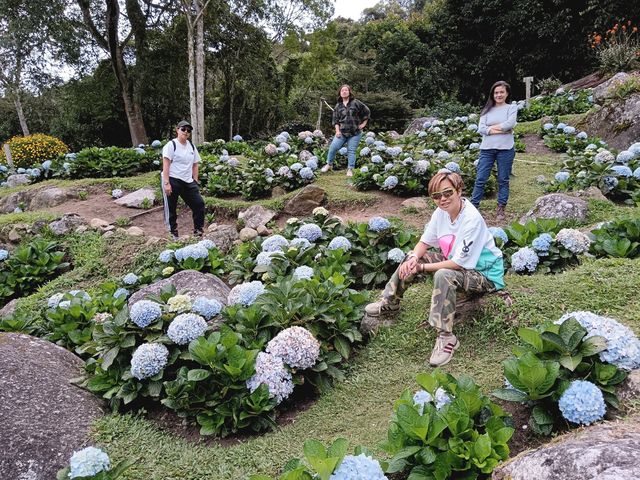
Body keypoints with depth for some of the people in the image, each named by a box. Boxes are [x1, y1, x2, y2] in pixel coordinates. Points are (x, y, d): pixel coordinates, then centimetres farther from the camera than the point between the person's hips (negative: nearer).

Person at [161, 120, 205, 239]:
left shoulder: (191, 146, 14)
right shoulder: (171, 145, -5)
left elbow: (195, 165, 17)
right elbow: (166, 165, -11)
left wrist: (195, 182, 8)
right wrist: (166, 183, -19)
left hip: (188, 182, 6)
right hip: (172, 181, -6)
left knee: (199, 204, 0)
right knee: (171, 209, 1)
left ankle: (198, 232, 11)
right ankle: (173, 234, 12)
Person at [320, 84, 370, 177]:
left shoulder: (356, 103, 0)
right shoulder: (338, 106, 9)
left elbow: (367, 111, 6)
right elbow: (335, 119, 9)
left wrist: (364, 123, 3)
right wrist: (337, 130, -2)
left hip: (355, 133, -2)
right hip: (342, 132, 2)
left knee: (351, 150, -2)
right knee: (333, 147, -7)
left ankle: (350, 169, 7)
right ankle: (329, 164, 12)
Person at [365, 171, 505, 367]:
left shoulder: (472, 219, -30)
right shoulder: (441, 212, -7)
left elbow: (459, 263, -29)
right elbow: (424, 242, 2)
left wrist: (423, 267, -23)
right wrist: (414, 258, -20)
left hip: (484, 274, -8)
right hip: (454, 262, 8)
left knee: (443, 275, -37)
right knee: (412, 257, 0)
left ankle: (446, 337, -27)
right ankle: (390, 302, 16)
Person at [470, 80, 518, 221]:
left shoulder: (512, 108, 4)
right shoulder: (487, 110, 10)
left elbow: (510, 124, -14)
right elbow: (481, 129, -4)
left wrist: (491, 127, -6)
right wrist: (501, 130, -11)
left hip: (505, 149, -2)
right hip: (487, 149, 2)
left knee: (503, 180, 6)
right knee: (480, 179, 1)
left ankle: (501, 208, 15)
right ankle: (473, 206, 8)